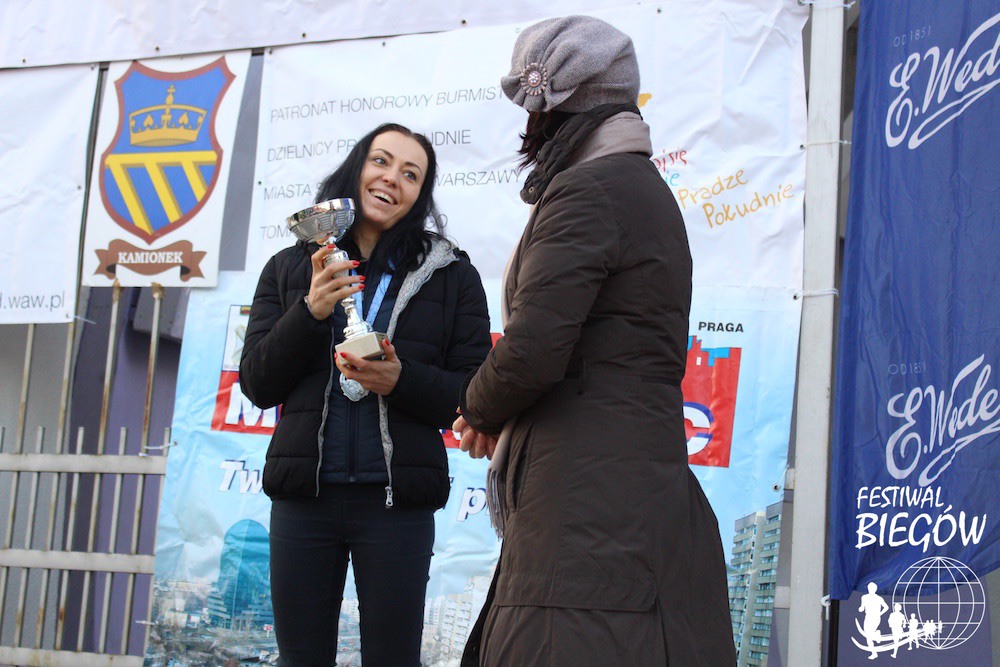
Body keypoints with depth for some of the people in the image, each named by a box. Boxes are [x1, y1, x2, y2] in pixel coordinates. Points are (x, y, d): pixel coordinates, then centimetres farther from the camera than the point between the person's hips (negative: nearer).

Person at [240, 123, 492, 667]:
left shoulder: (450, 275, 5)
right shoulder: (288, 269, 12)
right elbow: (256, 385, 5)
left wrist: (402, 381, -16)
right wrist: (310, 312, -9)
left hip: (398, 501, -2)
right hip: (303, 498, 2)